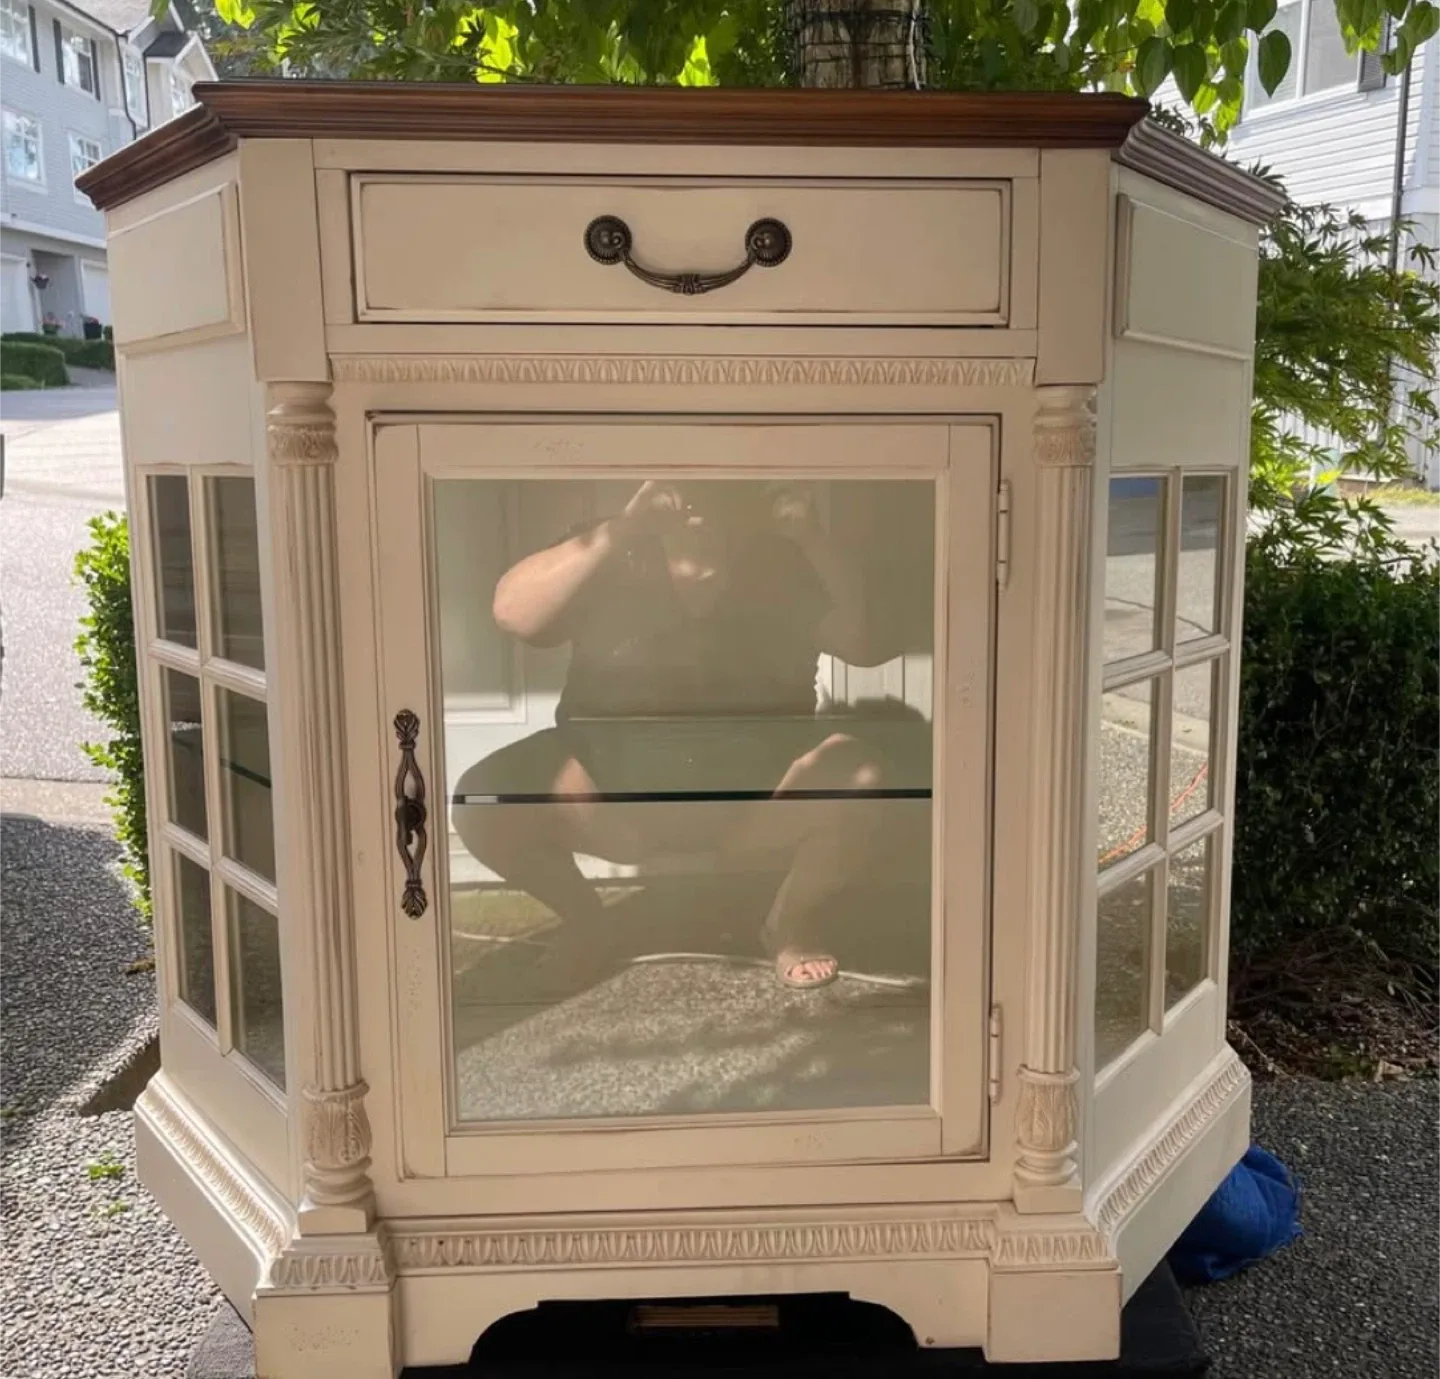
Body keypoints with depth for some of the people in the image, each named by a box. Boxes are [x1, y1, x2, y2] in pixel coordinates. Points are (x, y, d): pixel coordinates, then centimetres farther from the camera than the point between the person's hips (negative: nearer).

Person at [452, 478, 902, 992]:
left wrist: (814, 541, -24)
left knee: (859, 783, -29)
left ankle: (792, 921, 2)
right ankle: (585, 920, 8)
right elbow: (513, 613, -20)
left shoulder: (785, 567, -3)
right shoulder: (610, 558, -5)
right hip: (615, 780, 1)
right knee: (480, 802, -23)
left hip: (759, 791, 0)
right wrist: (616, 533, -29)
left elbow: (872, 645, -13)